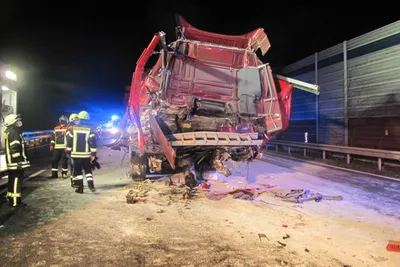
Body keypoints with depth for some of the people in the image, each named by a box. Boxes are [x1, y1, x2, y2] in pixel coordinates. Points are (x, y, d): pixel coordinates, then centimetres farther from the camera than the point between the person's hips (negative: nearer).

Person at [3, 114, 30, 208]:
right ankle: (15, 201, -2)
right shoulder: (14, 133, -15)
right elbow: (14, 149, -23)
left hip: (12, 163, 11)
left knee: (13, 181, 17)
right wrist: (19, 161, -24)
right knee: (16, 181, -6)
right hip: (16, 163, -11)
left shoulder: (10, 132, 18)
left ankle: (10, 199, 26)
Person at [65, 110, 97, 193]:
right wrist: (93, 154, -2)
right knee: (88, 170, 13)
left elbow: (69, 141, 1)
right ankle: (91, 185, -1)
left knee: (77, 171, 8)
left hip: (76, 154, 0)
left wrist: (68, 152, 10)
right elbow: (93, 142, -6)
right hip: (86, 155, 0)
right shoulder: (89, 130, -3)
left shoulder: (73, 129, -1)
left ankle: (80, 188, 9)